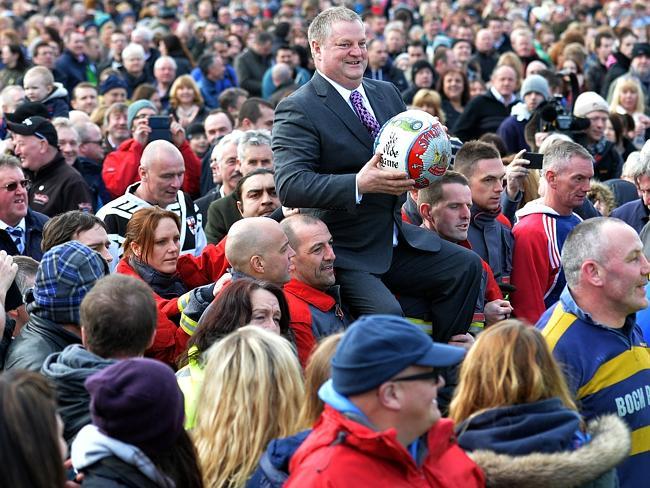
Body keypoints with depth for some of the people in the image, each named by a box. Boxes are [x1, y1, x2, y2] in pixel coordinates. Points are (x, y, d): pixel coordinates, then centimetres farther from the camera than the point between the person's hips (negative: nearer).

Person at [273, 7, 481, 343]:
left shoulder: (387, 93, 13)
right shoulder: (297, 110, -11)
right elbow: (289, 186, -22)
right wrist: (359, 184, -34)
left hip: (397, 240, 8)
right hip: (346, 253, -7)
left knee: (466, 266, -5)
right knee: (387, 314, -27)